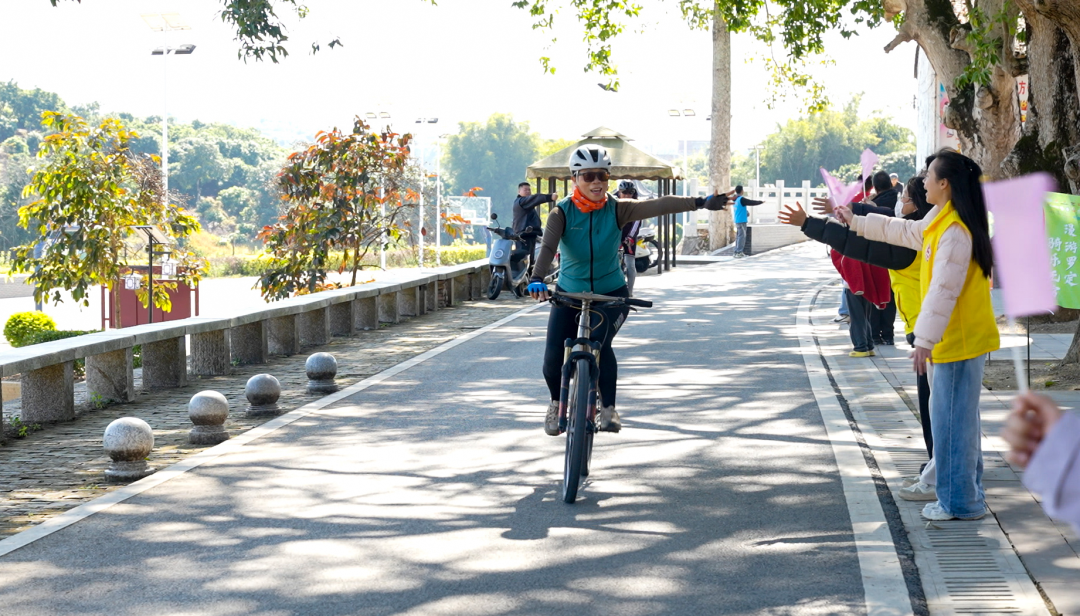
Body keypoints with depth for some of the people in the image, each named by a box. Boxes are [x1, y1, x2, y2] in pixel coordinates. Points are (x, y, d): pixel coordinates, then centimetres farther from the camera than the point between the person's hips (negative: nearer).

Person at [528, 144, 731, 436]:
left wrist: (700, 202, -36)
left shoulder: (617, 210, -11)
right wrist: (537, 279, -49)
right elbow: (547, 247, -30)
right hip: (569, 294, 1)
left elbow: (657, 205, -24)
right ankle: (556, 403, 21)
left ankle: (608, 409, -8)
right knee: (554, 356, -10)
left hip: (611, 294, -1)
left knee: (599, 343, -26)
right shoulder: (562, 213, -14)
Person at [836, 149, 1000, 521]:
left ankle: (959, 502, 4)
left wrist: (924, 340, -25)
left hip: (960, 340, -10)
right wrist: (856, 222, 33)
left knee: (951, 419, -3)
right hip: (961, 338, 10)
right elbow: (903, 231, 28)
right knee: (960, 417, 17)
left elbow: (943, 291, -25)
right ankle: (967, 495, 26)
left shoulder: (954, 232, -21)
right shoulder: (938, 223, 11)